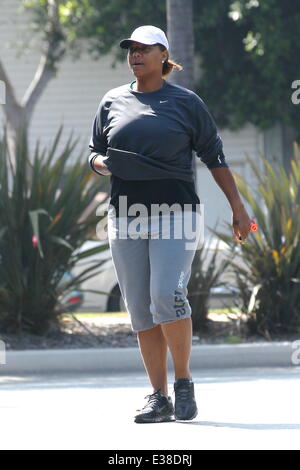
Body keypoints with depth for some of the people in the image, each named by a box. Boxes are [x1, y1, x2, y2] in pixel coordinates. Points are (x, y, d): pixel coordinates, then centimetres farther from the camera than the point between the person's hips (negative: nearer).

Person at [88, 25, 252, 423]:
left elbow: (214, 156, 7)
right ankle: (159, 398, 6)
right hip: (126, 216, 4)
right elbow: (95, 151, 18)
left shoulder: (186, 102, 4)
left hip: (175, 211, -4)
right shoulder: (113, 102, 12)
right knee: (140, 310, 1)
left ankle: (184, 382, -4)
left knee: (166, 296, -20)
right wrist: (100, 163, -6)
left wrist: (237, 207, 4)